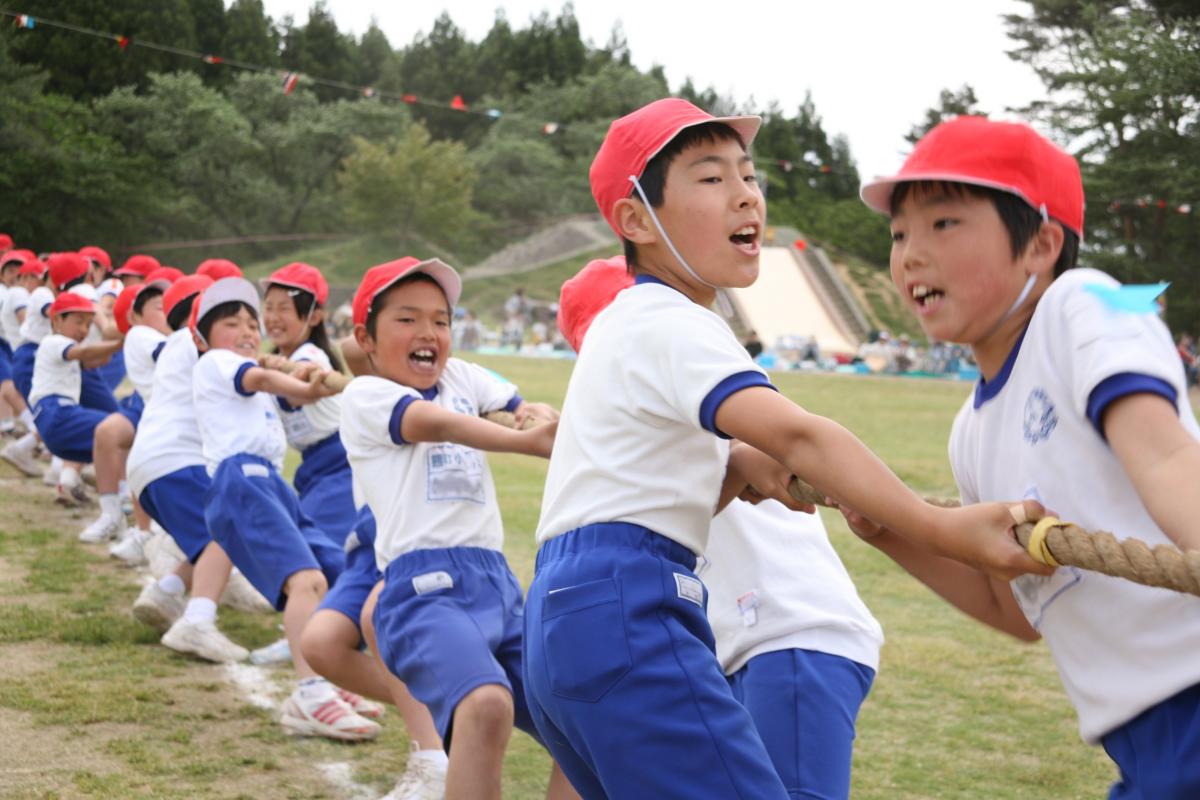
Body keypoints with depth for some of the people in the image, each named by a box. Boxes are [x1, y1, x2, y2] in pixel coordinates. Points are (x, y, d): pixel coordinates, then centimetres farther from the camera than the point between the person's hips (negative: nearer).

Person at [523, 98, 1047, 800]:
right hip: (624, 613, -10)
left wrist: (735, 469, 1)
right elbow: (794, 434, -27)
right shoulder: (670, 323, -10)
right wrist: (947, 530, -35)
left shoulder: (631, 320, 22)